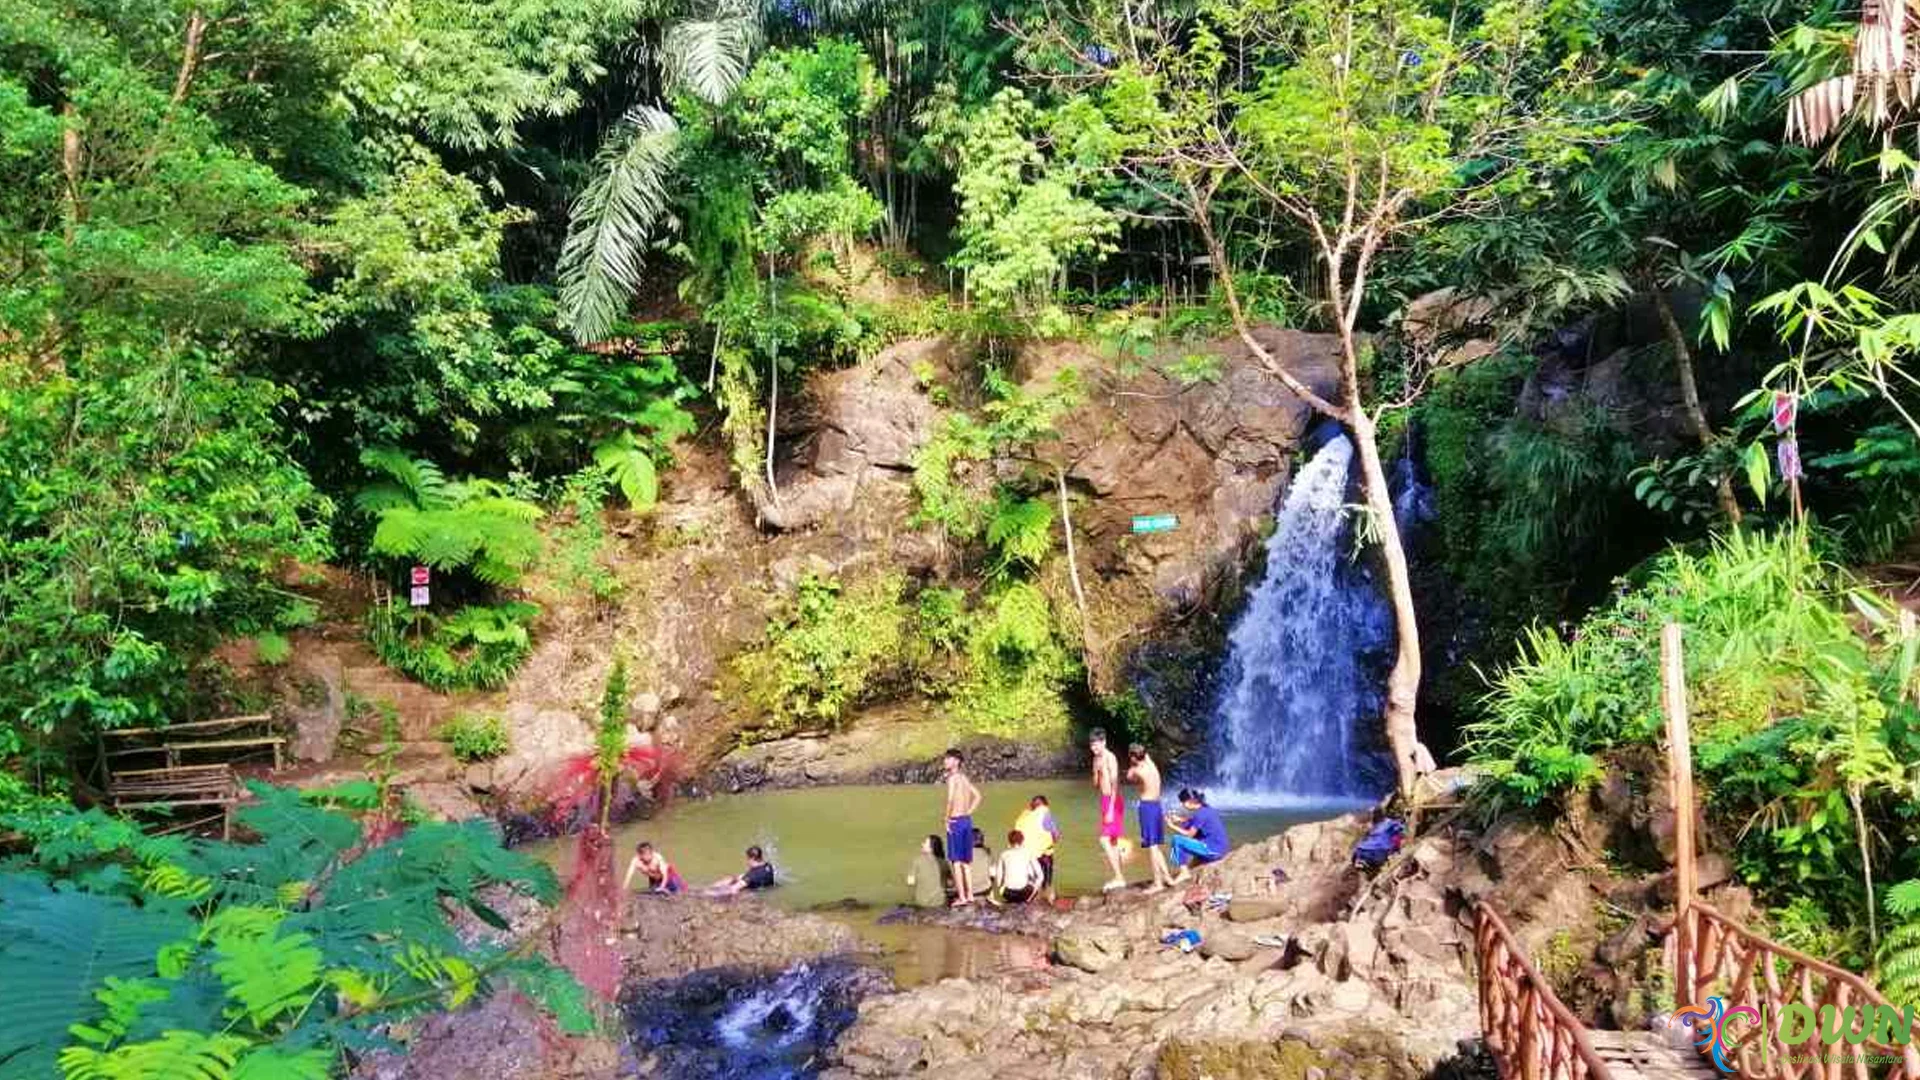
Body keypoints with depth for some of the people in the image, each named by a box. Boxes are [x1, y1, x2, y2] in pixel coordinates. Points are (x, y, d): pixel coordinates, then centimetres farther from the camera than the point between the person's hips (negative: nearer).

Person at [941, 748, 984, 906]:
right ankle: (970, 894, 17)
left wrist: (947, 819, -16)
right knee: (966, 861, 14)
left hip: (956, 821, -8)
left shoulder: (952, 777, -12)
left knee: (956, 861, -1)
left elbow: (951, 799, -25)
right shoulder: (964, 777, 12)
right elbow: (977, 796, 21)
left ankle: (962, 897, -1)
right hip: (967, 820, 8)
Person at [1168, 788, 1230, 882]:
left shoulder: (1200, 814, -16)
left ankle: (1184, 872, -4)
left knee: (1177, 840, -11)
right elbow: (1192, 821, 23)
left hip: (1213, 850, -10)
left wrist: (1173, 826, -3)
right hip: (1220, 849, 10)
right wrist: (1179, 819, 11)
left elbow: (1189, 834, -11)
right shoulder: (1206, 809, 10)